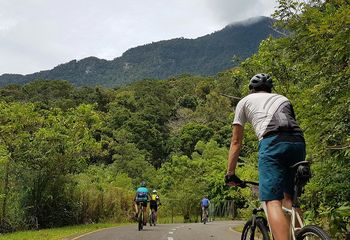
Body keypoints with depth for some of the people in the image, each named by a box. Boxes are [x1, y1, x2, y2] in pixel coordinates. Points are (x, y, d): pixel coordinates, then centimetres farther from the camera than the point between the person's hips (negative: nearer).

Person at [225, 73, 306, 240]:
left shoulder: (245, 101, 26)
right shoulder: (283, 99, 36)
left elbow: (236, 142, 23)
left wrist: (230, 173, 28)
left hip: (272, 142, -4)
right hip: (298, 142, 5)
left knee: (272, 201, -9)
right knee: (290, 197, 18)